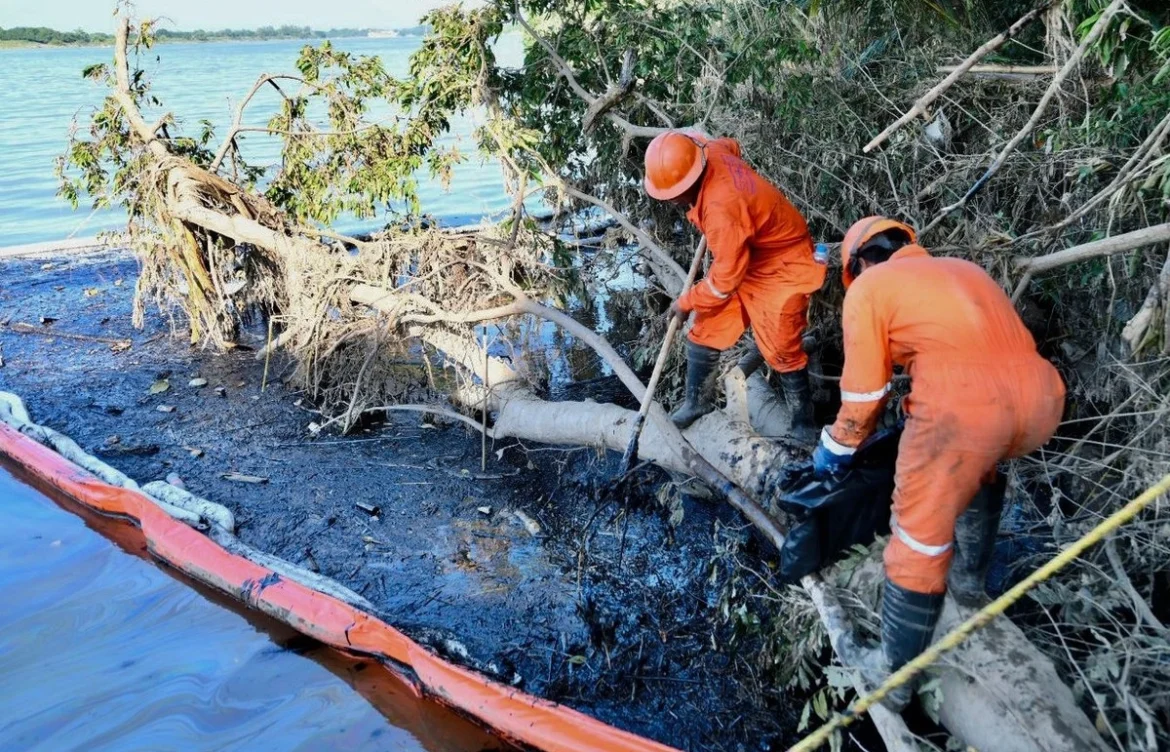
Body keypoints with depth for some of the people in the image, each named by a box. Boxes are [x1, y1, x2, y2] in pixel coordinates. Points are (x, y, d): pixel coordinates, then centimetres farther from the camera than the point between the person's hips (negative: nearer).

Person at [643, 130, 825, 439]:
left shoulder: (721, 208, -39)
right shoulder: (710, 152, -15)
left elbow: (725, 280, -28)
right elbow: (732, 145, 14)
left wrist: (686, 302, -11)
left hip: (781, 266, -9)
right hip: (741, 258, 9)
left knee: (780, 348, -8)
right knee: (706, 330, 9)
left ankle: (803, 421, 11)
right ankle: (695, 400, 25)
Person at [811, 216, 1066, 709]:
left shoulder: (868, 287, 15)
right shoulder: (962, 269, 33)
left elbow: (863, 391, 15)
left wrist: (835, 448, 32)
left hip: (963, 403, -6)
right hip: (1041, 398, 7)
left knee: (920, 540, 6)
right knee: (980, 469, 37)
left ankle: (894, 678, 19)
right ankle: (971, 580, 48)